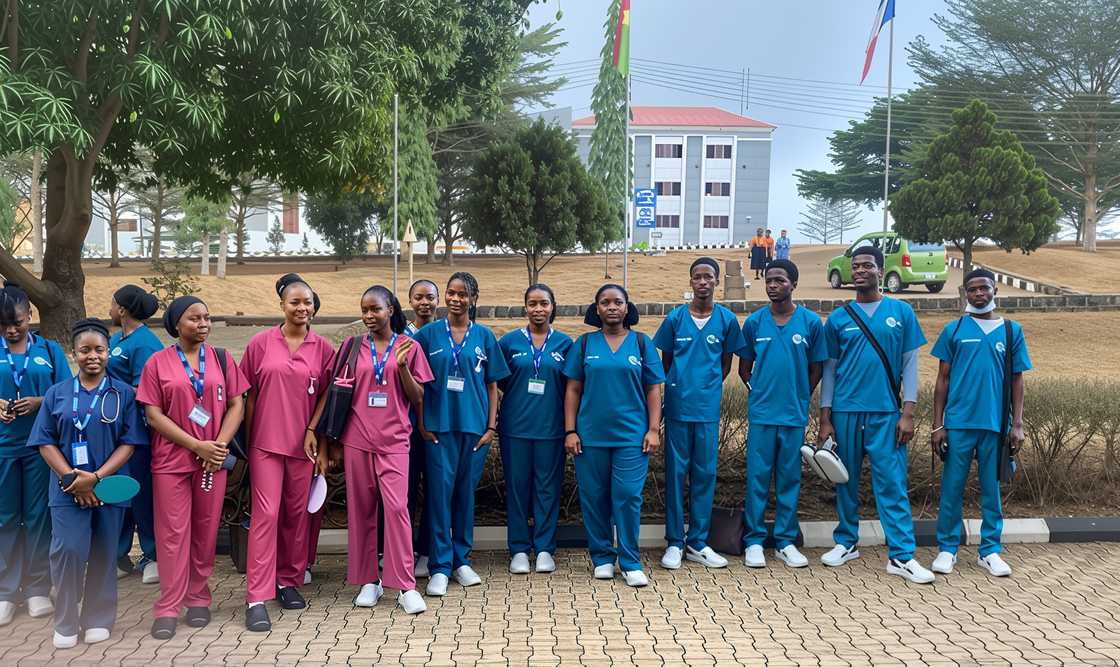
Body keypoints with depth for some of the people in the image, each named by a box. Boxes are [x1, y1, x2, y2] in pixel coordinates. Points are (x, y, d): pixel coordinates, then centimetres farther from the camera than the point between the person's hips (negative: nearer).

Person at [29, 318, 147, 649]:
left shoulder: (123, 393, 3)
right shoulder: (57, 393, 8)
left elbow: (130, 442, -3)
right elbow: (45, 442, 3)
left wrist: (96, 478, -14)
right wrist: (72, 479, -10)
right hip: (68, 489, 1)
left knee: (103, 555, 6)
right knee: (68, 551, -8)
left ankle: (98, 620, 20)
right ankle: (65, 624, 8)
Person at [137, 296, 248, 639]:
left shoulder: (222, 359, 7)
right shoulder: (158, 363, 1)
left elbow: (236, 405, 5)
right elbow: (154, 415, -4)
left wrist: (219, 445, -10)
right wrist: (197, 446, -12)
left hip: (213, 459, 2)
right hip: (171, 459, -2)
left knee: (206, 530, 7)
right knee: (172, 532, 0)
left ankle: (198, 599, 20)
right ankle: (168, 607, 8)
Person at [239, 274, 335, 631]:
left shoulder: (323, 348, 2)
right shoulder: (261, 343, 0)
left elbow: (326, 396, 6)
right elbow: (249, 394, 4)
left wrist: (314, 433, 0)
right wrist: (246, 440, 4)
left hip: (303, 443, 2)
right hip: (266, 442, -2)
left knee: (297, 514, 10)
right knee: (265, 514, -5)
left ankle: (289, 581, 27)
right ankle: (257, 598, -2)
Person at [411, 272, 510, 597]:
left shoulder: (484, 337, 7)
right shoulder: (429, 334, 3)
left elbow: (492, 385, 8)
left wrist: (491, 426, 2)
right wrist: (421, 422, -3)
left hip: (474, 427, 2)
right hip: (438, 427, -1)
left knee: (466, 493, 8)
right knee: (440, 492, -4)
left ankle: (462, 560, 21)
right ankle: (440, 567, 4)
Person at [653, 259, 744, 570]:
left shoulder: (727, 319, 2)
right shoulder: (675, 318, 1)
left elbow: (726, 364, 11)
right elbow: (665, 362, 10)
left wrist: (707, 388, 8)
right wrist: (679, 388, 8)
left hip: (708, 408, 1)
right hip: (677, 407, -1)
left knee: (705, 474, 6)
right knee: (676, 473, 4)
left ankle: (697, 542, 17)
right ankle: (674, 542, 13)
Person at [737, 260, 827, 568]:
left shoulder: (811, 322, 0)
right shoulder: (754, 322, 2)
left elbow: (816, 369, 8)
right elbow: (744, 368, 11)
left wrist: (800, 399, 5)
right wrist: (760, 393, 5)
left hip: (795, 415, 0)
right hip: (761, 414, 0)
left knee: (790, 479, 8)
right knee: (757, 478, 2)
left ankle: (785, 541, 18)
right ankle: (754, 540, 11)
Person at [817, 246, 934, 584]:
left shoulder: (901, 312, 4)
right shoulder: (838, 317, 6)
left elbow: (910, 363, 3)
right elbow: (830, 369, 8)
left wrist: (908, 412, -4)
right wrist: (825, 418, 3)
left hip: (886, 412, -1)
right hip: (845, 412, 2)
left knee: (892, 483, -3)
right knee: (846, 481, 11)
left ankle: (901, 555, 0)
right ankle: (846, 542, 24)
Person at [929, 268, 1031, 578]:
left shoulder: (1011, 331, 8)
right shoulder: (954, 329, 4)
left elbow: (1016, 381, 10)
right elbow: (943, 380, 5)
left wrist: (1017, 424, 2)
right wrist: (937, 425, 0)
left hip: (995, 424, 1)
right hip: (958, 422, -1)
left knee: (991, 489, 8)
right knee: (952, 488, 3)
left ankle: (990, 550, 19)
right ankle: (947, 548, 14)